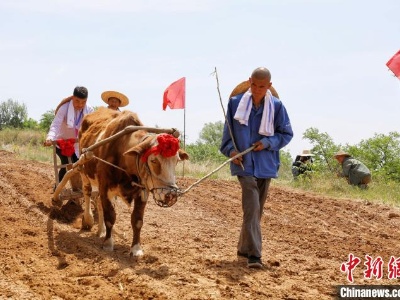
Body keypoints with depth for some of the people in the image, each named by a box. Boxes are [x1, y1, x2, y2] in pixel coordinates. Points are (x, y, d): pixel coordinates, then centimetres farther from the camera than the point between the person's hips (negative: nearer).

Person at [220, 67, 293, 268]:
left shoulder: (276, 106, -2)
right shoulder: (235, 103, -1)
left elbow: (287, 133, 3)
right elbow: (228, 131, 8)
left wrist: (268, 142, -12)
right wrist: (230, 150, -8)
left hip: (265, 165, 3)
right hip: (244, 163, -3)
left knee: (257, 209, 13)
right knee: (251, 207, -16)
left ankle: (245, 248, 30)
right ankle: (254, 254, -19)